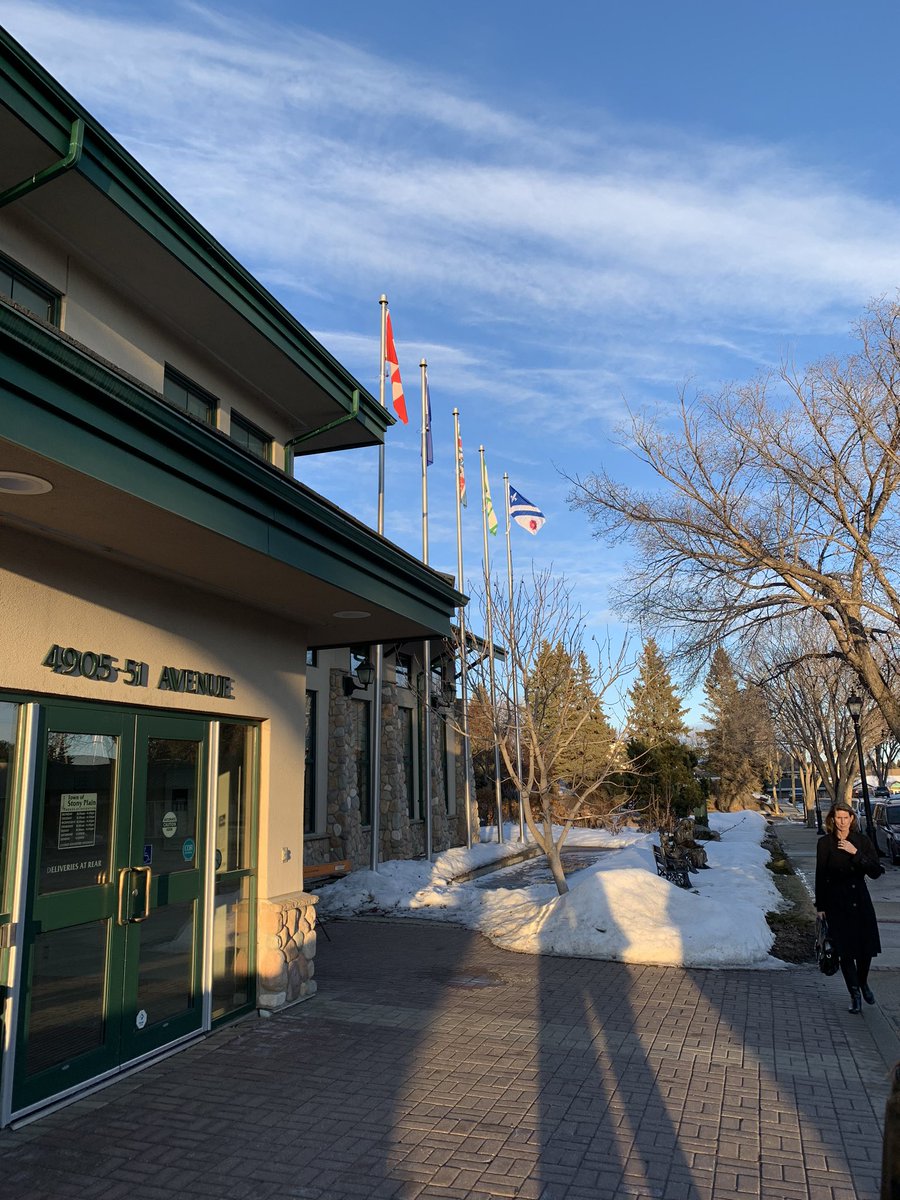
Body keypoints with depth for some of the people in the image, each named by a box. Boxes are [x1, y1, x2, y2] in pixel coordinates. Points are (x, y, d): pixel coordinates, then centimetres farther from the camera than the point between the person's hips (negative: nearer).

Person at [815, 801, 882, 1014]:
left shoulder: (862, 841, 0)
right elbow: (821, 876, -1)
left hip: (860, 900, 2)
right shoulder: (825, 843, -4)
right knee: (845, 950, -1)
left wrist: (856, 853, -18)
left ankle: (863, 983, 34)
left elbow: (876, 872, -6)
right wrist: (820, 906, -1)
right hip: (837, 902, -2)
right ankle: (855, 995, 15)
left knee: (867, 945, 4)